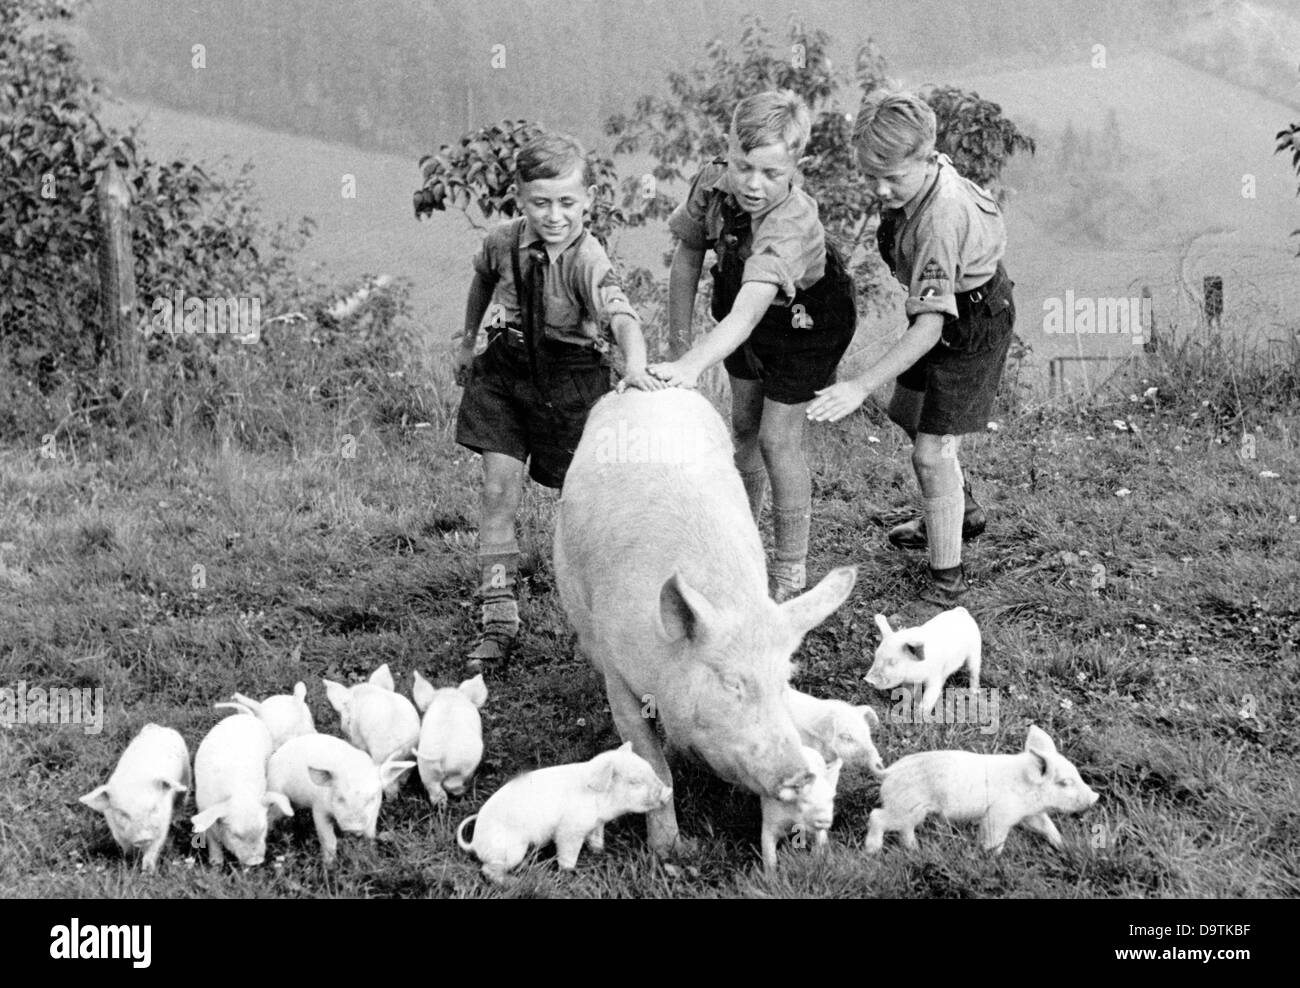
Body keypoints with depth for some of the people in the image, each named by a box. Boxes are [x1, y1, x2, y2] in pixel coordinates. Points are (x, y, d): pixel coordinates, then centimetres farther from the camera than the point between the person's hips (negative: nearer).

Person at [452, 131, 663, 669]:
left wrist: (636, 366, -58)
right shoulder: (503, 241, -7)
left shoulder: (588, 260, -23)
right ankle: (498, 618, 2)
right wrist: (467, 340, 24)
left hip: (571, 380, -3)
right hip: (505, 368, 4)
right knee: (498, 489, -3)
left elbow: (621, 316, -39)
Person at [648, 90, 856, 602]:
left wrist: (690, 366, -69)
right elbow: (688, 252, -6)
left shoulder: (790, 224, -44)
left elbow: (746, 315, -56)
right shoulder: (712, 182, -26)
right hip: (744, 306, 6)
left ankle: (791, 570, 9)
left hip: (806, 319, -6)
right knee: (744, 427, 15)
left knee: (777, 439, -6)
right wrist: (678, 334, -3)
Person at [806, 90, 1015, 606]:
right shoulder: (924, 171, -14)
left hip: (973, 323, -10)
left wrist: (860, 386, -48)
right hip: (947, 306, 10)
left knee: (932, 451, -10)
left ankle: (948, 577, 3)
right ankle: (960, 511, 47)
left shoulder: (941, 220, -40)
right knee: (908, 412, 24)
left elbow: (929, 327, -43)